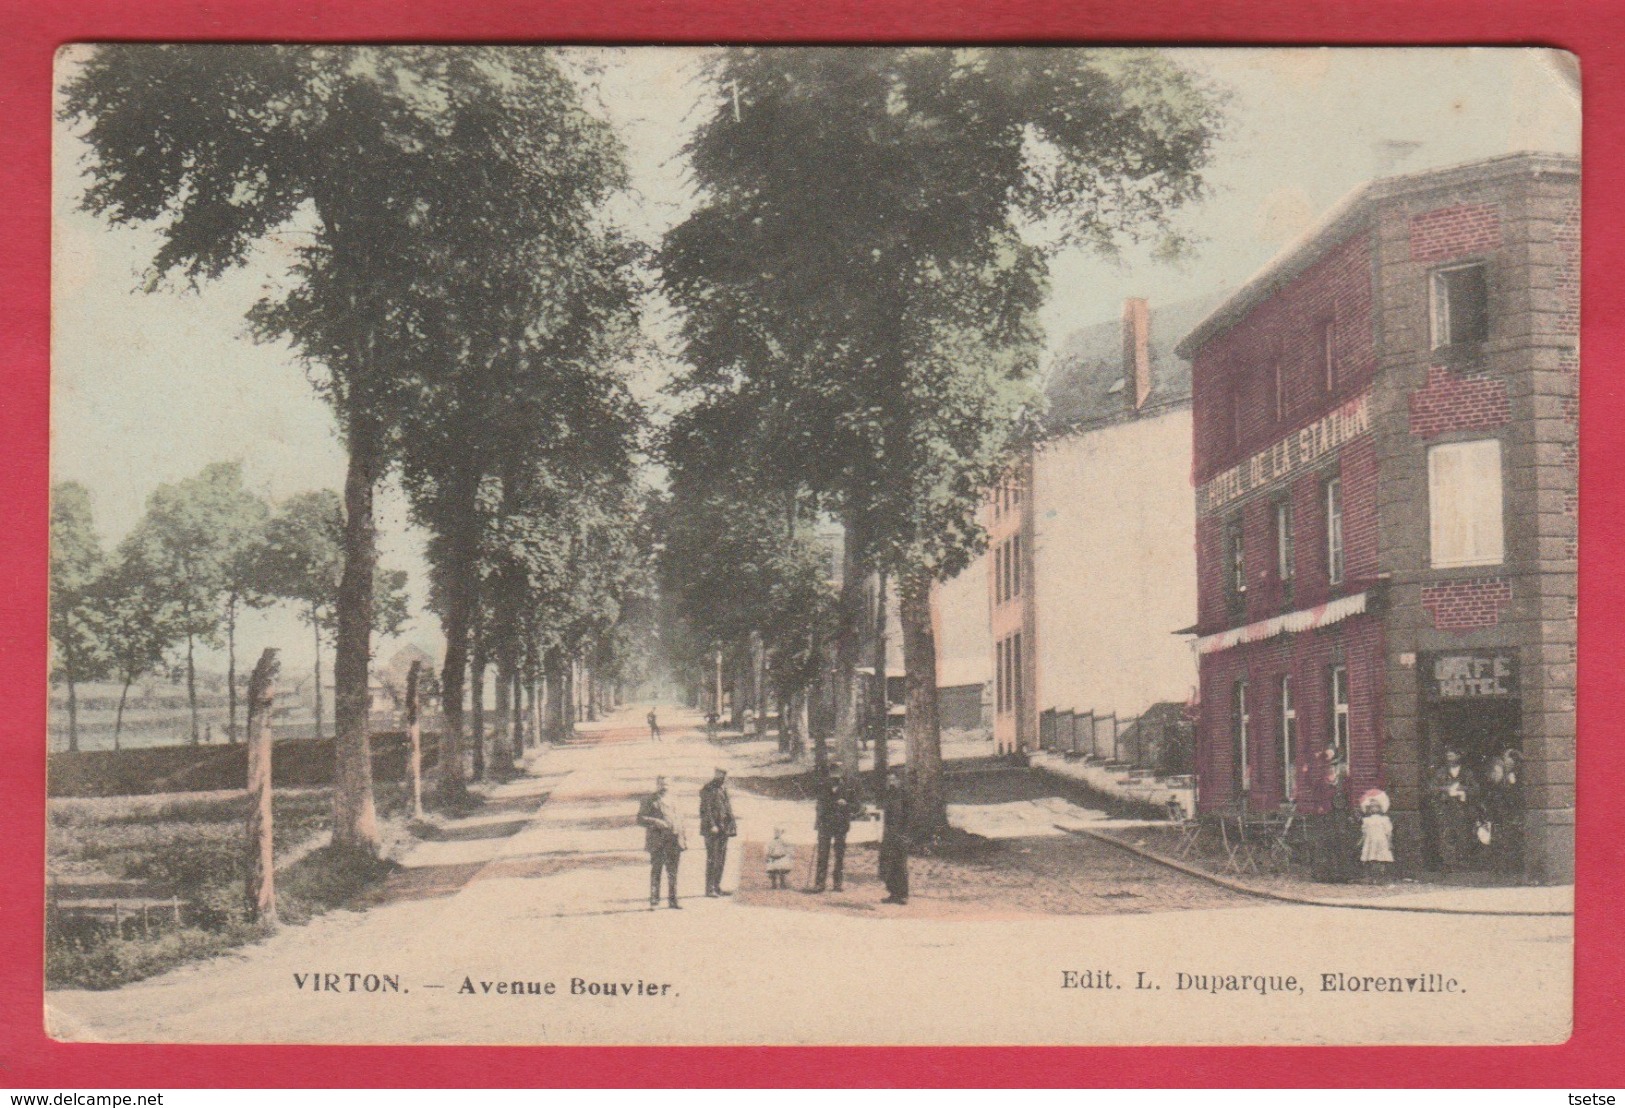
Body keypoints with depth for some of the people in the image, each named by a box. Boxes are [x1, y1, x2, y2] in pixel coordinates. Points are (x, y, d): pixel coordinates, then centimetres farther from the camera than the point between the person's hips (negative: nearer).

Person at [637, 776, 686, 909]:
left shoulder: (670, 800, 18)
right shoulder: (648, 800, 4)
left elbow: (678, 819, 20)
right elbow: (640, 818, -4)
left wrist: (682, 840, 12)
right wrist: (656, 822, -19)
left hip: (673, 841, 4)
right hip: (657, 840, -4)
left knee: (672, 872, 6)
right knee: (656, 871, -4)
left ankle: (672, 899, 13)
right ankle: (654, 901, -1)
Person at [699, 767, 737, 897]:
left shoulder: (723, 789, 17)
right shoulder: (708, 789, -8)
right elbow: (705, 809, -13)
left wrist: (732, 826, 14)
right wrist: (712, 825, -20)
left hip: (723, 828, 8)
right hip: (712, 829, -8)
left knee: (721, 858, 9)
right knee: (712, 858, -9)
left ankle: (716, 887, 15)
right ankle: (709, 888, -7)